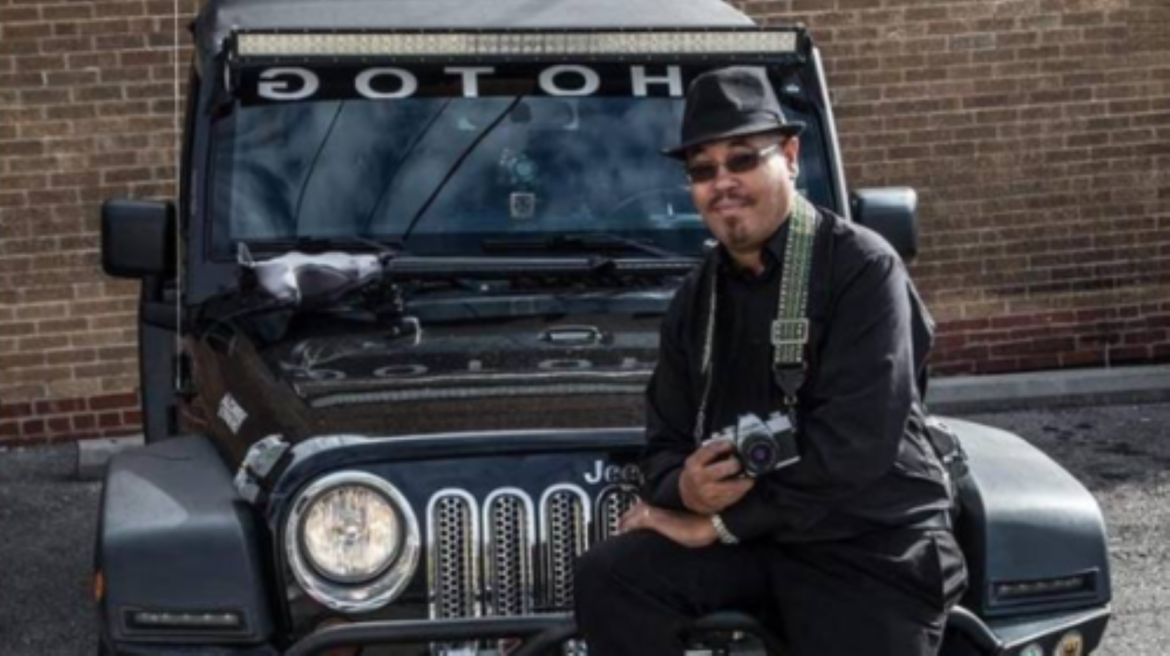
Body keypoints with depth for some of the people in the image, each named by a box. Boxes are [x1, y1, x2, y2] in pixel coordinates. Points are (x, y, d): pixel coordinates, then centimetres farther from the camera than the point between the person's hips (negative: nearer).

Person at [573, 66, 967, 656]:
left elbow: (855, 442, -22)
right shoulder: (695, 301, 8)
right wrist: (683, 490, -16)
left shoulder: (863, 269, -13)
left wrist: (719, 522, -18)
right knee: (609, 579, -18)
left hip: (873, 551, -5)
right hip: (753, 539, 5)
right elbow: (666, 441, 11)